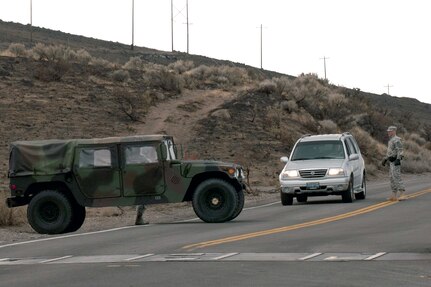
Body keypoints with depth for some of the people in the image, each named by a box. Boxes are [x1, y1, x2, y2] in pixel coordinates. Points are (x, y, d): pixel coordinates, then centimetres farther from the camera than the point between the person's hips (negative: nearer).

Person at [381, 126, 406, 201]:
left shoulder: (396, 140, -13)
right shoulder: (391, 140, 19)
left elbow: (400, 151, -22)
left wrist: (398, 159, -32)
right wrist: (385, 159, 26)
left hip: (395, 161, -10)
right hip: (392, 161, 10)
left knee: (397, 177, -16)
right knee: (392, 178, 8)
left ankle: (402, 194, -19)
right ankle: (394, 196, 9)